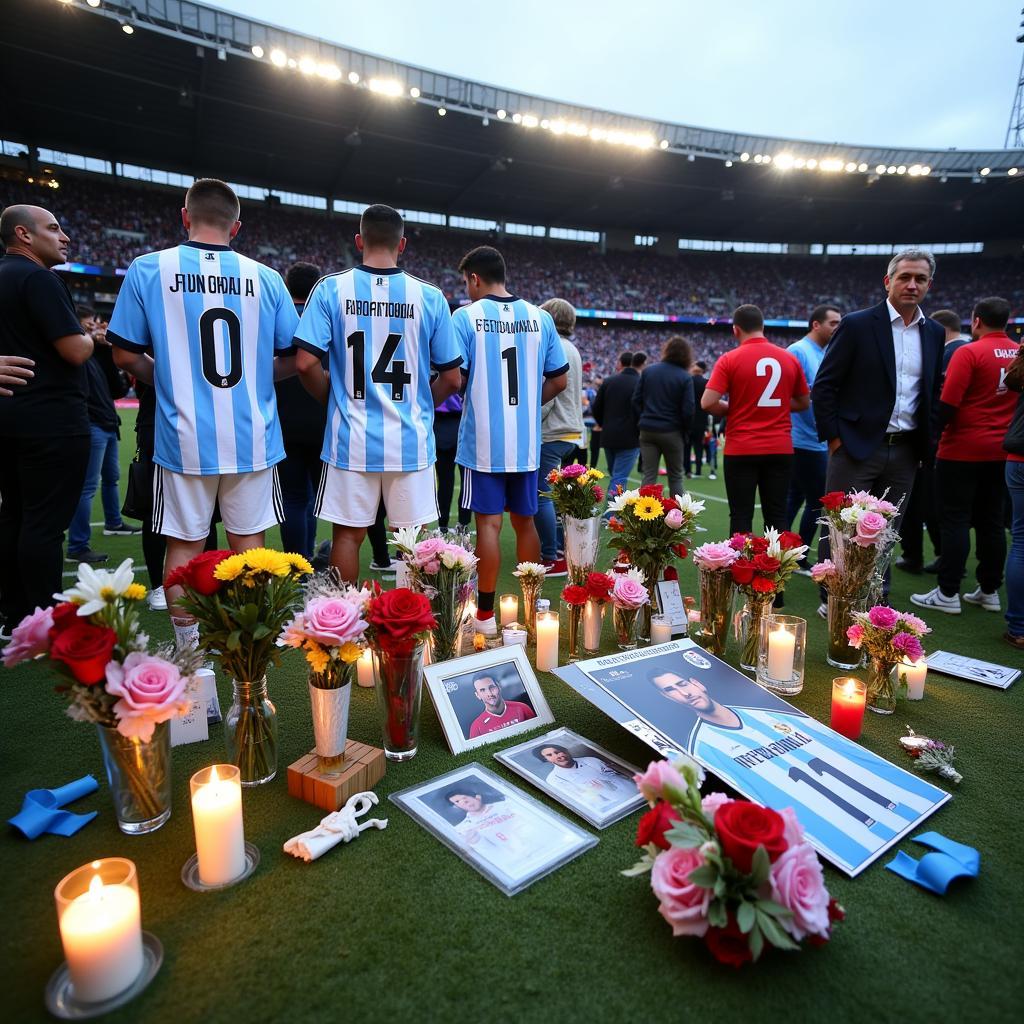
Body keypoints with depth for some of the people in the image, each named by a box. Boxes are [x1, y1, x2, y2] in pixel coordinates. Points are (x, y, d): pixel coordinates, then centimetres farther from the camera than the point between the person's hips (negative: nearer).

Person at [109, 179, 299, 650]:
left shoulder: (149, 270, -1)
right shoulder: (264, 277, 2)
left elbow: (125, 355, 0)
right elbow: (292, 358, 4)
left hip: (185, 436, -1)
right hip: (252, 436, 1)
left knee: (184, 544, 10)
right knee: (249, 539, 12)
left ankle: (188, 651, 18)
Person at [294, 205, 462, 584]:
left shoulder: (331, 289, -2)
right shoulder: (430, 297, 0)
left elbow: (306, 363, -8)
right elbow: (451, 378, 1)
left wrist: (333, 398, 11)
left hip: (351, 438, 0)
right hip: (411, 439, 0)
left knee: (348, 534, 12)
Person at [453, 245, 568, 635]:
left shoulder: (466, 316, -6)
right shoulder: (540, 318, 6)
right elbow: (559, 380, 8)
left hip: (484, 440, -4)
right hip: (526, 441, 4)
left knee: (489, 523, 1)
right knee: (525, 521, 12)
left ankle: (486, 613, 8)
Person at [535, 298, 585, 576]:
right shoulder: (572, 349, 19)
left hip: (551, 435, -10)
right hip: (571, 433, 10)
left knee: (541, 495, -6)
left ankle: (551, 559, -3)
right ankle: (561, 549, 22)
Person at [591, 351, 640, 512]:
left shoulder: (608, 381, 3)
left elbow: (596, 408, 5)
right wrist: (639, 431, 6)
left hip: (609, 437, 4)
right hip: (630, 439, -4)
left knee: (614, 476, 19)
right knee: (619, 479, -4)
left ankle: (611, 512, 23)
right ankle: (611, 516, -11)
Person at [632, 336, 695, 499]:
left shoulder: (648, 370, 3)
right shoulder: (685, 377, -7)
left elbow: (636, 400, 2)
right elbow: (688, 410, -9)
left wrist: (640, 423, 11)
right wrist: (685, 432, 5)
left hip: (647, 430, 3)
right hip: (672, 432, -2)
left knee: (649, 476, 4)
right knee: (675, 477, 9)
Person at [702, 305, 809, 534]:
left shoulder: (730, 359, -6)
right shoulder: (789, 359, 6)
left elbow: (708, 403, -13)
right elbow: (803, 403, 14)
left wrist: (731, 409, 5)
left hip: (741, 450, -3)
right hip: (780, 449, 3)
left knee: (741, 517, 4)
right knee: (777, 517, 9)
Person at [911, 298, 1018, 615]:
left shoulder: (969, 353, -13)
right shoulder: (1016, 354, 7)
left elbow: (948, 403, -17)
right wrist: (1002, 428, 20)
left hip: (962, 450, -6)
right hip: (1001, 452, 6)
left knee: (955, 520, -2)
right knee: (991, 521, 12)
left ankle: (947, 594, 2)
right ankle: (989, 591, 19)